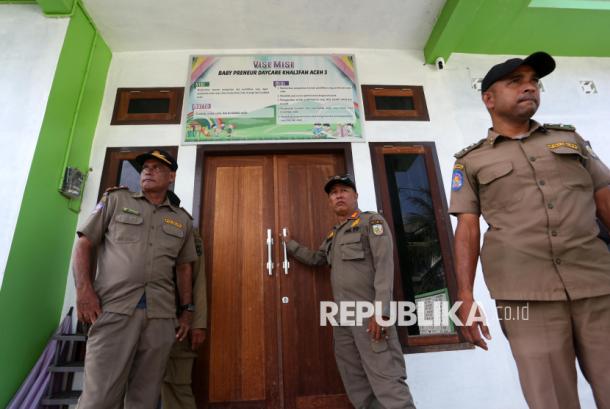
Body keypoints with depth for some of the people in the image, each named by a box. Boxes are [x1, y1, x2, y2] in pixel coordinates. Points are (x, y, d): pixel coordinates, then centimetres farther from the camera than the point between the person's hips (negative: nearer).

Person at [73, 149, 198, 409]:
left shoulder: (182, 220, 15)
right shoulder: (115, 200, 11)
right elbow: (84, 244, 7)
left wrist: (187, 310, 10)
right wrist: (84, 289, -7)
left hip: (162, 315, 2)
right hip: (114, 307, -2)